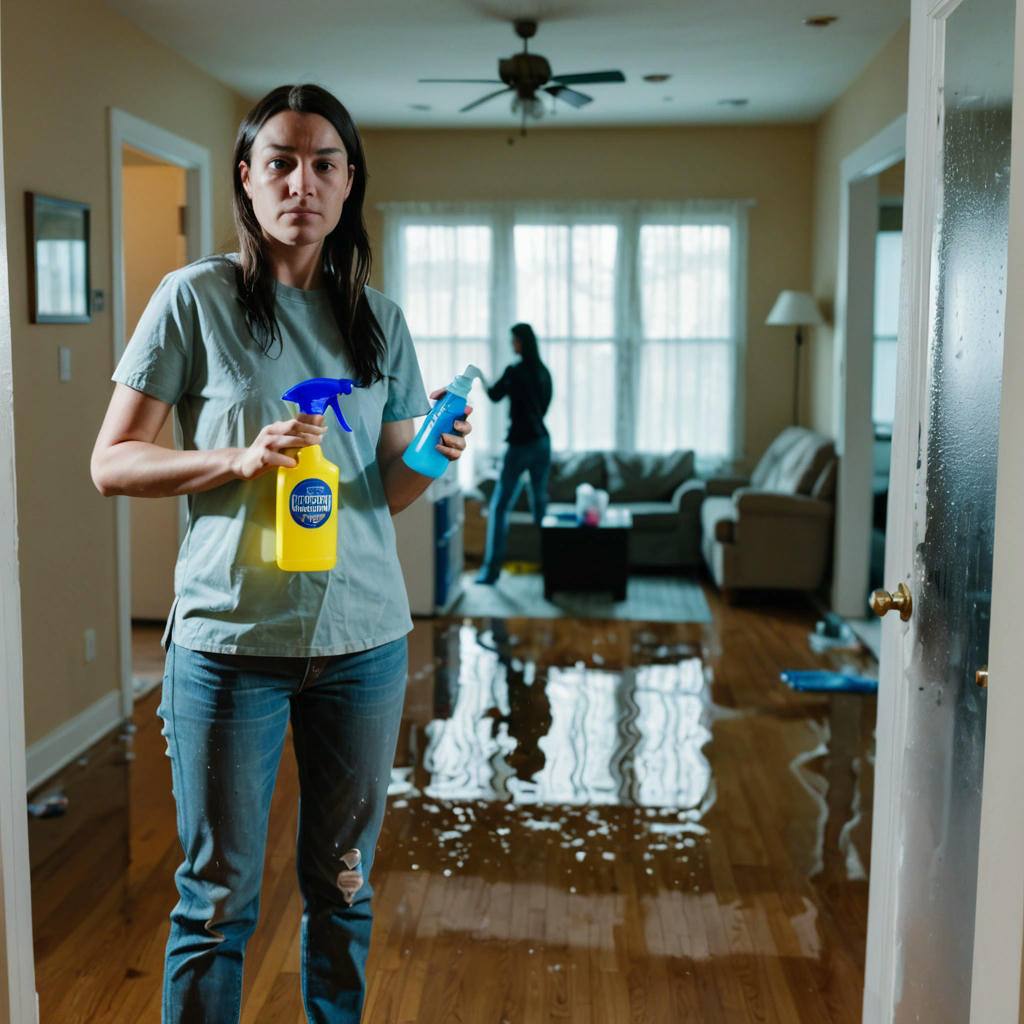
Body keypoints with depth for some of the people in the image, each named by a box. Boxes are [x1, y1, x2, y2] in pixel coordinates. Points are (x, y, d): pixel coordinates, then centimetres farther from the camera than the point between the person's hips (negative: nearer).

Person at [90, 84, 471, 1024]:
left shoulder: (380, 321, 7)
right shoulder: (196, 300, -3)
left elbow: (389, 493, 11)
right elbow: (111, 463, -4)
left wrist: (435, 460, -11)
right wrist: (239, 459, -19)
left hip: (363, 637, 4)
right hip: (229, 638, -3)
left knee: (343, 885, 16)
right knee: (218, 896, 9)